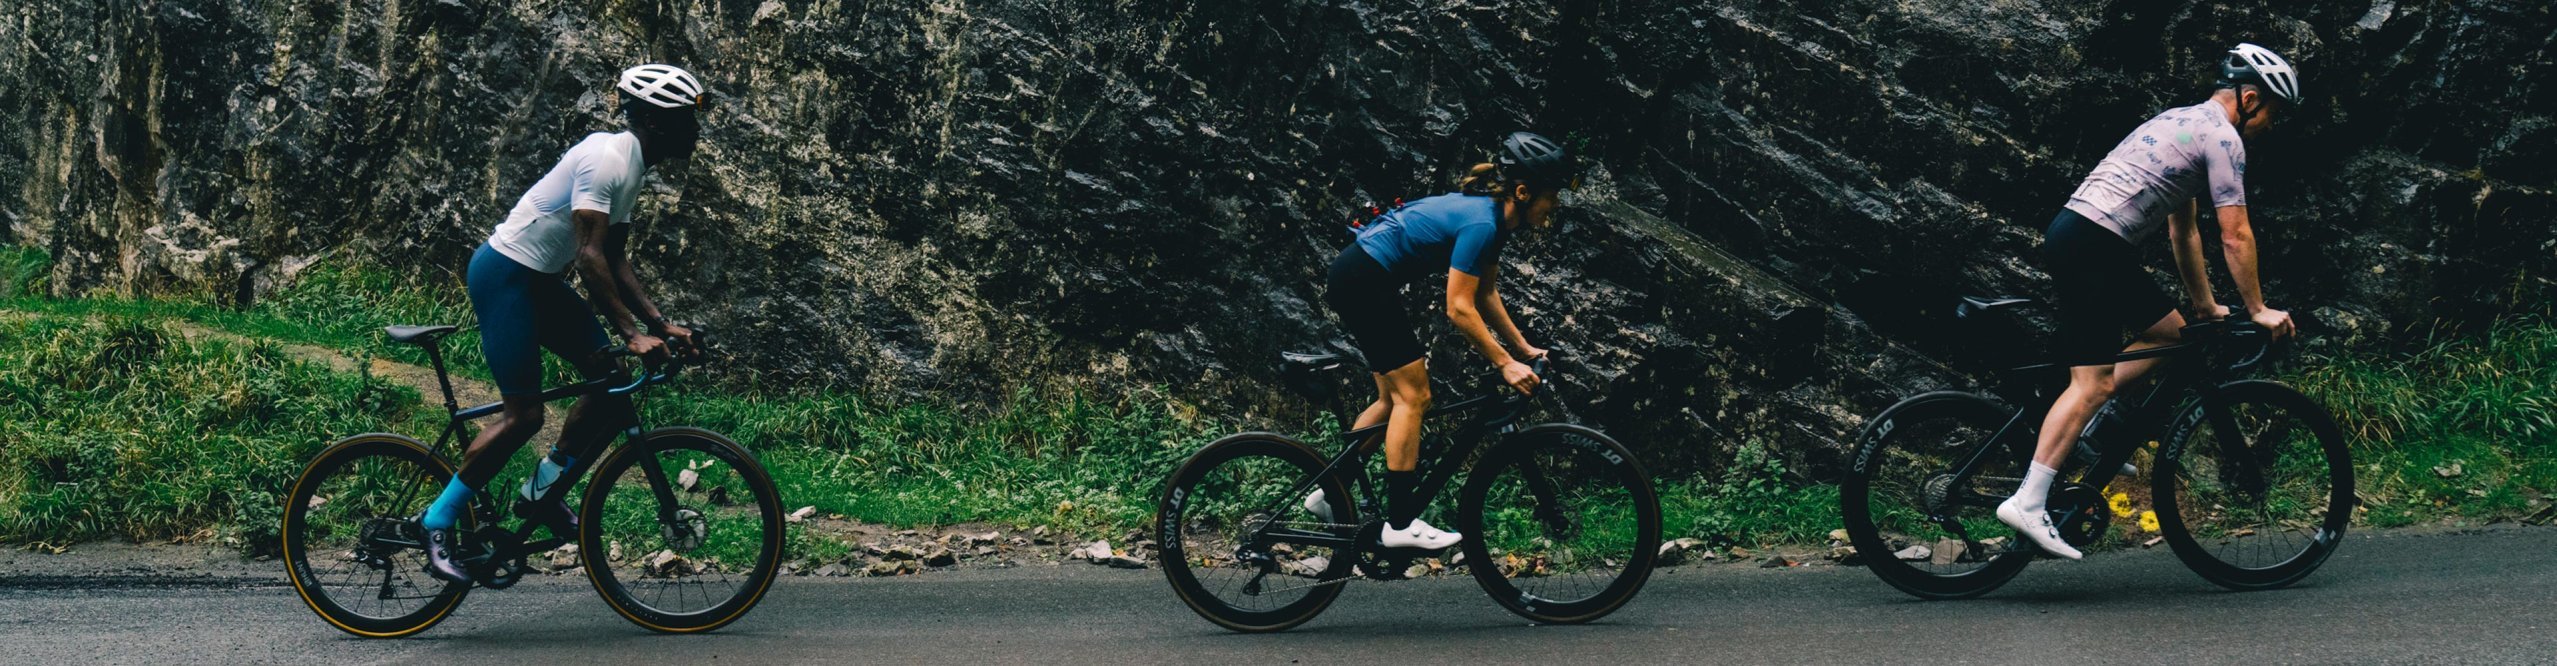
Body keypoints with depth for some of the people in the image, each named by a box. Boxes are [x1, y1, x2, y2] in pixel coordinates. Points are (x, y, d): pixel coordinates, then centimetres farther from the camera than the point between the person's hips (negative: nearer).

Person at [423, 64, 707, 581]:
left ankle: (541, 493, 12)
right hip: (504, 273, -10)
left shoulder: (632, 168, 10)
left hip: (540, 281, 10)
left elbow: (616, 264, 13)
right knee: (524, 415, -12)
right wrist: (632, 333, -30)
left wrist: (661, 324, 3)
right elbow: (590, 258, -28)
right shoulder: (606, 160, -21)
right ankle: (436, 524, -1)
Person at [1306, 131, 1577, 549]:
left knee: (1395, 398, 15)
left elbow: (1486, 295, 16)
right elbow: (1459, 310, -22)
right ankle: (1401, 523, -5)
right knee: (1413, 396, -7)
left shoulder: (1492, 216, 8)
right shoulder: (1481, 224, -22)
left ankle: (1330, 495, 21)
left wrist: (1523, 349, 15)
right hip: (1361, 283, -10)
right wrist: (1506, 364, -19)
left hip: (1358, 281, 10)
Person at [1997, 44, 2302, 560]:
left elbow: (2184, 230, 31)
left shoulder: (2185, 122, 26)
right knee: (2093, 381, -13)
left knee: (2170, 331, 19)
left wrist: (2205, 305, 34)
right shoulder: (2222, 136, -3)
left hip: (2072, 234, 10)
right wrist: (2258, 310, 3)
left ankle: (2090, 436, 14)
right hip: (2093, 246, -10)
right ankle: (2027, 504, -19)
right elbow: (2235, 236, -6)